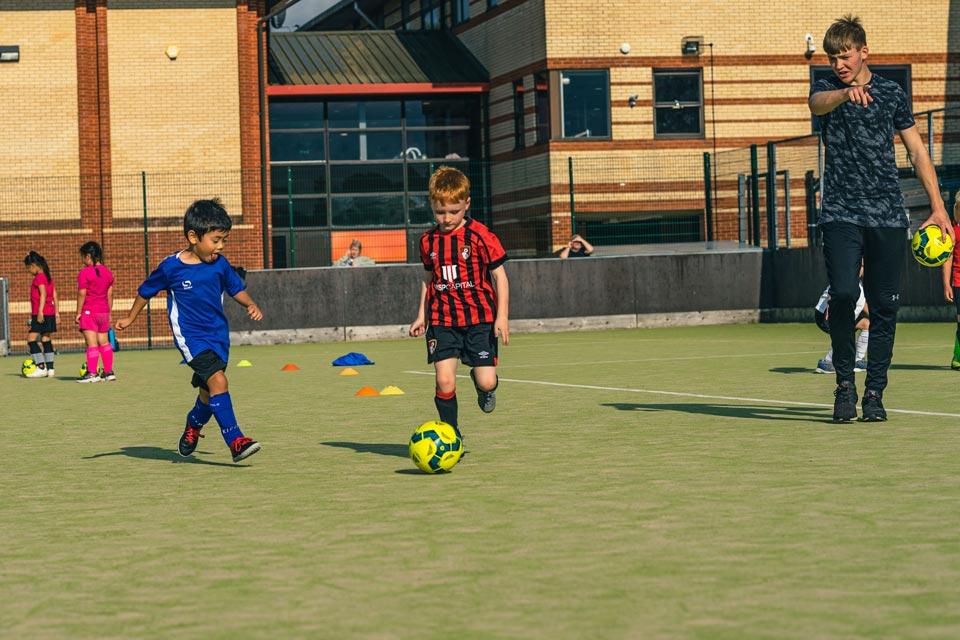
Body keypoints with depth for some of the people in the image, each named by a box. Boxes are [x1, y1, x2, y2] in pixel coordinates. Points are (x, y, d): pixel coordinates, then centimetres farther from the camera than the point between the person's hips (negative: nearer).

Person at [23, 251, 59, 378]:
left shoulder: (39, 277, -10)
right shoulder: (49, 277, 15)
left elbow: (43, 295, -19)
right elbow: (55, 296, 16)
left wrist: (40, 312, -22)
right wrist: (56, 311, 18)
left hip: (40, 314, -9)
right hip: (50, 313, 9)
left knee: (31, 339, -6)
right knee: (46, 340, 10)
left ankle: (41, 367, -11)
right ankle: (50, 368, 9)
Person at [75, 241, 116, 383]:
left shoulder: (85, 273, -10)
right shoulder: (107, 272, 9)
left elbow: (81, 294, -12)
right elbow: (110, 294, 12)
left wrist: (78, 312, -7)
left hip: (89, 311, -7)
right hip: (104, 311, 7)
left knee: (92, 343, -8)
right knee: (104, 342, 13)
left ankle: (92, 373, -10)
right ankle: (109, 371, 15)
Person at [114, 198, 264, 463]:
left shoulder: (220, 264, 0)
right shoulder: (171, 267, -10)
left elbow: (236, 289, 14)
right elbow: (146, 291, 6)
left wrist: (250, 305, -6)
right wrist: (130, 318, 16)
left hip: (218, 335, 5)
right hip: (190, 336, -5)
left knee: (208, 393, 14)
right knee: (217, 380, -24)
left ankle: (192, 427, 45)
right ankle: (236, 441, -26)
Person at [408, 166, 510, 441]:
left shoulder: (480, 236, -7)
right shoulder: (428, 241, 6)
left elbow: (499, 276, -3)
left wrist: (502, 317, -9)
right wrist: (421, 315, 18)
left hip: (479, 318, -2)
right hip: (441, 320, 3)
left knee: (487, 382, -8)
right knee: (444, 380, -11)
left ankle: (482, 384, 32)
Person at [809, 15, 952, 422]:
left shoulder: (892, 94, 10)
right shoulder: (826, 90, 5)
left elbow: (917, 151, 11)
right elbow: (818, 103, -21)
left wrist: (937, 206, 4)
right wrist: (847, 93, -44)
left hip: (888, 216, 2)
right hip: (840, 214, -2)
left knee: (885, 306, 0)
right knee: (843, 294, -17)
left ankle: (874, 392, 10)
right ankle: (844, 384, -2)